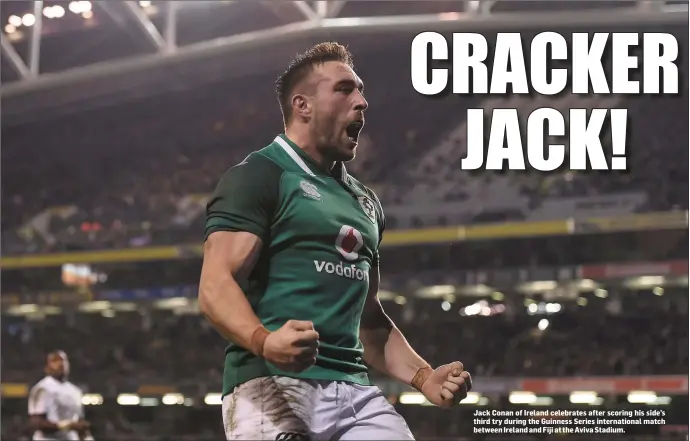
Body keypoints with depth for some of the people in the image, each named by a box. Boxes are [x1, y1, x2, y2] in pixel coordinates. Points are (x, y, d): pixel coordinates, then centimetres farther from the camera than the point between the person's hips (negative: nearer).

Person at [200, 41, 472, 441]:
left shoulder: (365, 203, 24)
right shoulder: (259, 175, 0)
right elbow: (216, 286, -11)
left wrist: (423, 377, 14)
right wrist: (263, 341, -29)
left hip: (354, 391, 7)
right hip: (271, 386, -7)